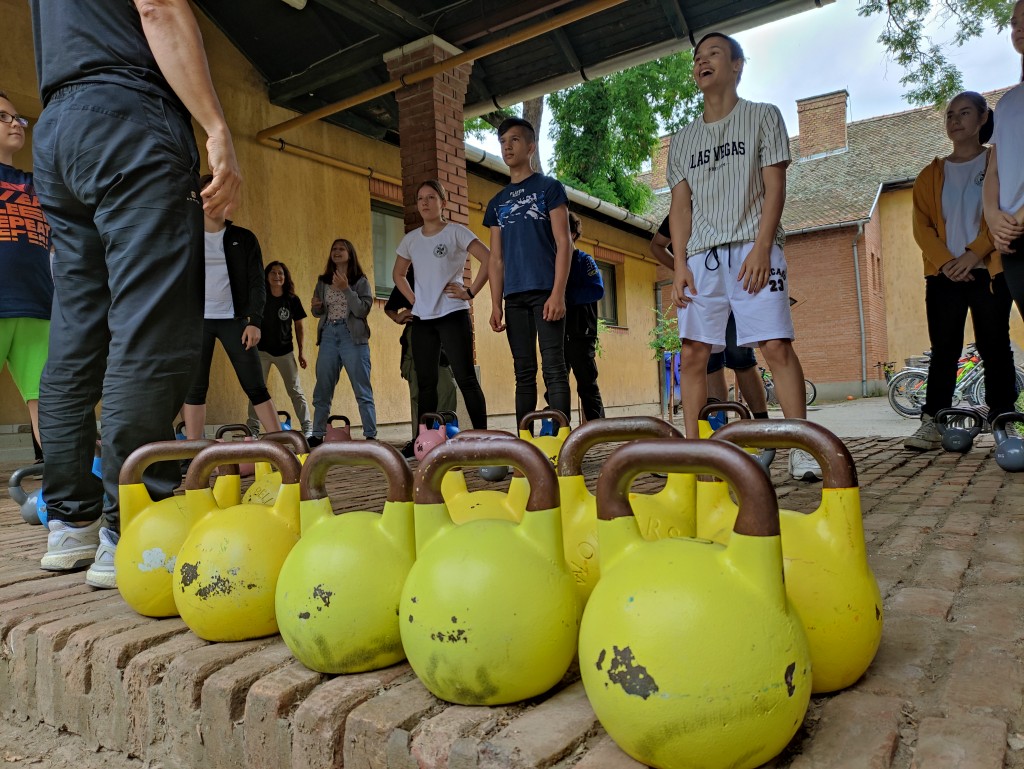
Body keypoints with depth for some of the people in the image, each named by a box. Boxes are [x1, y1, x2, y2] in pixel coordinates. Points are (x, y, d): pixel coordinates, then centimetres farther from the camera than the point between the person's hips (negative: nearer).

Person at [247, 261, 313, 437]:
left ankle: (308, 428, 9)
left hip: (285, 351, 0)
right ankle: (253, 429, 10)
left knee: (296, 391, 3)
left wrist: (301, 352, 2)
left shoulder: (292, 300, -2)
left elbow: (299, 327, 4)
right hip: (262, 351, 0)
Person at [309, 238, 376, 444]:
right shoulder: (323, 281, 14)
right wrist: (316, 307, -3)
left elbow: (362, 310, -10)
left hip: (353, 337, -4)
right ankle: (317, 435, 12)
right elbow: (317, 313, 19)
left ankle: (371, 436, -2)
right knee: (322, 390, 5)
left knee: (362, 390, -4)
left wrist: (345, 289, -16)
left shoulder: (360, 281, 2)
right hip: (328, 336, 4)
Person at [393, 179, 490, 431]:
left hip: (452, 315, -5)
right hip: (422, 319, 5)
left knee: (466, 379, -7)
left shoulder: (456, 232, -3)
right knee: (425, 383, 9)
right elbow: (398, 274, 24)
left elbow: (489, 259, -12)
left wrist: (470, 292, -13)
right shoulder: (410, 239, 12)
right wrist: (413, 299, 9)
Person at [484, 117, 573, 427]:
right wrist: (495, 304, 5)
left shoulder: (549, 187, 6)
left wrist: (558, 293, -14)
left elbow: (563, 243, -3)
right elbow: (496, 258, 16)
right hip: (514, 297, 5)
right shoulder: (497, 202, 19)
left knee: (553, 367, -8)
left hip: (545, 292, -4)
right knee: (524, 372, 6)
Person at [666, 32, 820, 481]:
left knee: (776, 345, -14)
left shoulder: (763, 117, 11)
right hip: (702, 256, 4)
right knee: (693, 353, -4)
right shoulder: (683, 140, 20)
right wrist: (680, 264, -1)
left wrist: (762, 248, -13)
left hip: (753, 248, -3)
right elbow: (680, 207, 13)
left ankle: (802, 449, -9)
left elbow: (774, 187, 0)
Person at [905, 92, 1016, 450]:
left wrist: (974, 253, -16)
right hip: (943, 274, 2)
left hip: (989, 271, -1)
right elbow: (922, 225, 4)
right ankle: (932, 423, -3)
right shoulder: (932, 174, 14)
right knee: (944, 349, -1)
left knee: (994, 346, -1)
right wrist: (945, 261, -11)